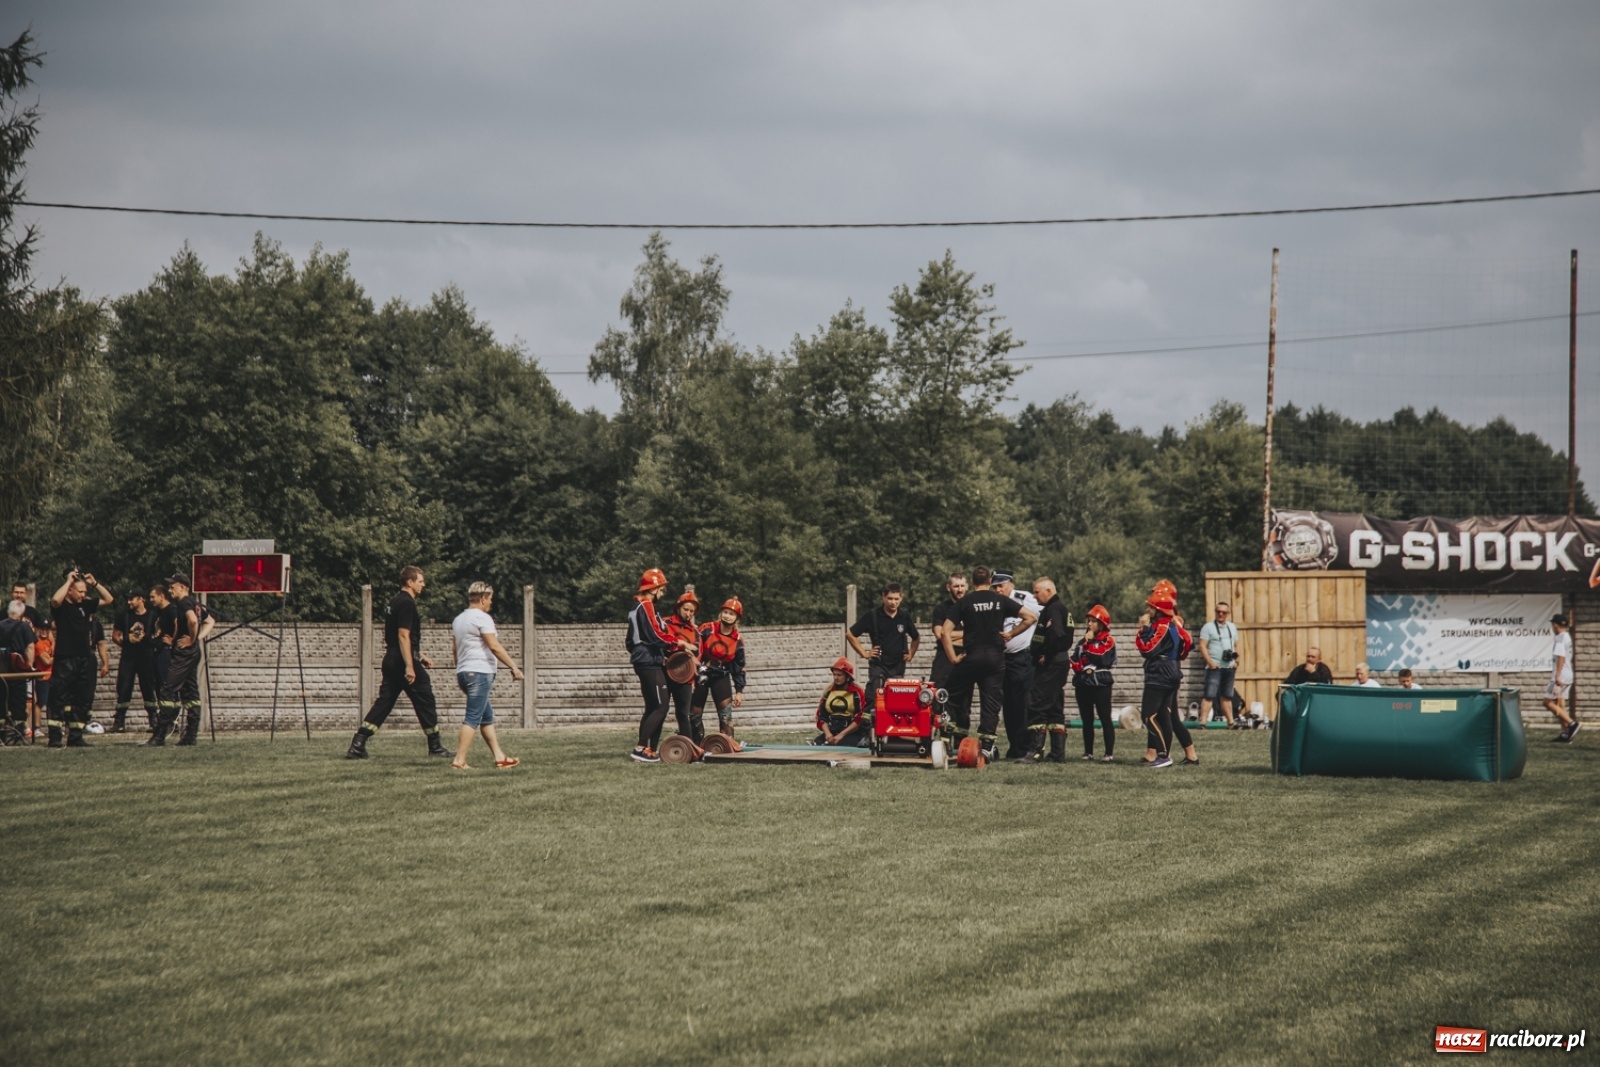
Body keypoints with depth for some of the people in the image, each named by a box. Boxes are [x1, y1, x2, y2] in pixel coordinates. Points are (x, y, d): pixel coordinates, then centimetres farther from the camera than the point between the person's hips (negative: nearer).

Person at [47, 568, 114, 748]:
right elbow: (55, 599, -28)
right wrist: (69, 580, -17)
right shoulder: (61, 606, -5)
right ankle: (54, 737, -9)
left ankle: (75, 737, 13)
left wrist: (94, 583, 6)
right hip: (64, 659, -6)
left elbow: (108, 599, 19)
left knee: (83, 701, 8)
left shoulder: (86, 605, 12)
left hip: (84, 660, 6)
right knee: (58, 699, -8)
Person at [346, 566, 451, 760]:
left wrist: (420, 656, 31)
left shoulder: (395, 602, 18)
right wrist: (409, 666, -24)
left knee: (384, 702, 6)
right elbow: (403, 635, -21)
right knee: (425, 701, 3)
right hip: (403, 662, -9)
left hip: (391, 662, 9)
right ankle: (435, 747, 11)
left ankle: (357, 745, -4)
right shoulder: (407, 604, -13)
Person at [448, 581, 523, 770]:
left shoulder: (458, 619, 17)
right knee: (473, 718, -11)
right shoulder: (482, 618, -10)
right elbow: (495, 647, -16)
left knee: (487, 716, 15)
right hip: (480, 672, -10)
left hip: (464, 672, 10)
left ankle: (499, 757, 17)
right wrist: (514, 667, -13)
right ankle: (459, 761, -16)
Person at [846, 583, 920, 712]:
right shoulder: (873, 616, -4)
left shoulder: (905, 618, 8)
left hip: (898, 667, 4)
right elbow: (849, 634, 0)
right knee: (874, 700, -13)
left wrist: (911, 654, 13)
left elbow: (915, 638, 27)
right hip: (878, 666, -4)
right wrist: (864, 653, -3)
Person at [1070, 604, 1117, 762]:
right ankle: (1088, 752, 15)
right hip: (1083, 684, 6)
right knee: (1087, 720, 9)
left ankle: (1109, 754, -10)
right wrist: (1082, 668, -9)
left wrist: (1090, 643, -9)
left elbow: (1101, 658, -15)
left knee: (1105, 719, -7)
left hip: (1100, 684, -6)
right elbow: (1074, 660, 9)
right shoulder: (1083, 641, 16)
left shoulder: (1107, 641, -3)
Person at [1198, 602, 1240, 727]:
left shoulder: (1232, 627, 15)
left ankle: (1230, 722, 17)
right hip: (1214, 667, -6)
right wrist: (1210, 662, -17)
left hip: (1229, 667, 6)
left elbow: (1236, 645, 21)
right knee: (1209, 695, -13)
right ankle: (1203, 721, -17)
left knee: (1226, 696, 13)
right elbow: (1203, 646, -9)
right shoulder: (1208, 627, -3)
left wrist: (1236, 661, 6)